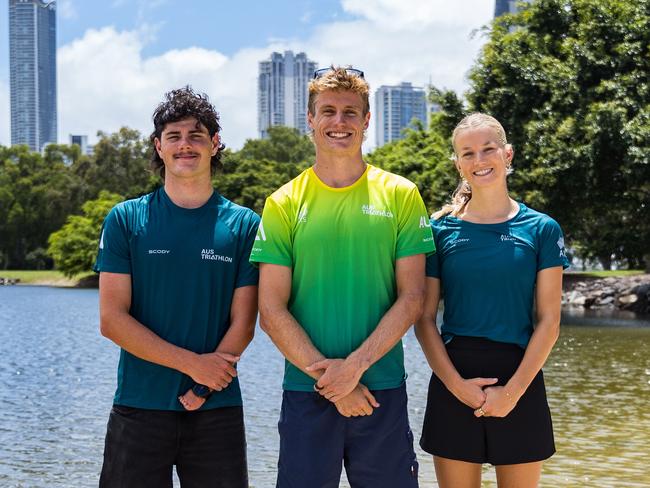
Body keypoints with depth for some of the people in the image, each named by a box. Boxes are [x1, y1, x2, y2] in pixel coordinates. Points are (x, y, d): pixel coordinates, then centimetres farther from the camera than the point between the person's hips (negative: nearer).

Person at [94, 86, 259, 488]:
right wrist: (193, 364, -12)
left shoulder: (245, 225, 4)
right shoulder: (126, 220, 2)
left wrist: (202, 391, -12)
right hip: (139, 408, 0)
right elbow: (112, 320, -5)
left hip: (218, 410, 1)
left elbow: (242, 324, 0)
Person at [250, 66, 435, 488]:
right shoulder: (284, 204, 3)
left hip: (383, 391, 0)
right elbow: (272, 311, -1)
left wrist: (356, 364, -11)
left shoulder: (400, 195, 3)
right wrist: (327, 377, -10)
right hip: (305, 392, 0)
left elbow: (411, 299, -1)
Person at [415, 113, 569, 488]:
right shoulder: (441, 230, 3)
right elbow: (424, 319, 1)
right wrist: (456, 384, -11)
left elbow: (549, 321, -2)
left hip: (520, 379, 0)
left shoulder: (542, 229, 2)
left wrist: (513, 390, -10)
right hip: (454, 379, 0)